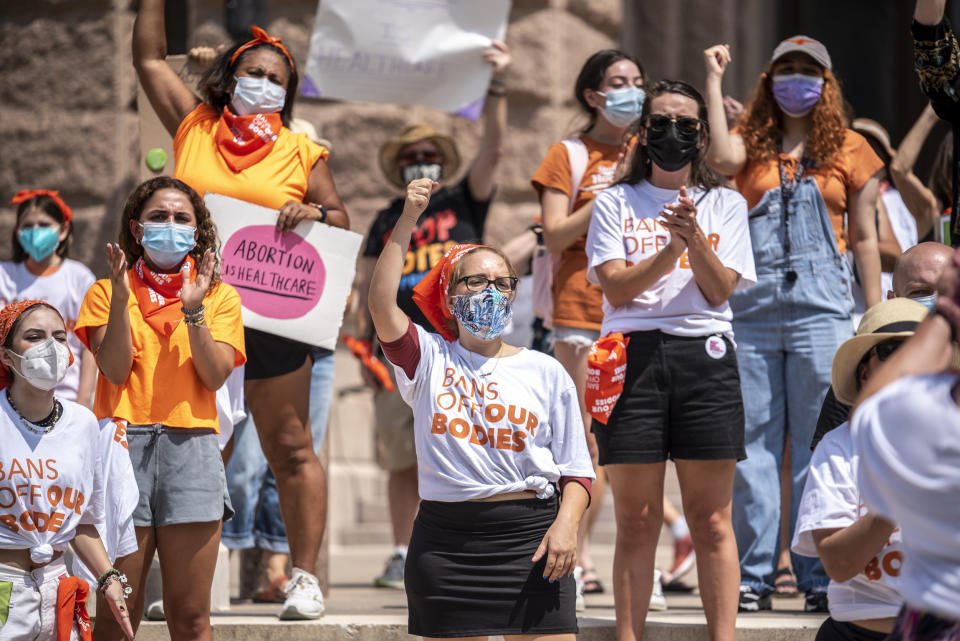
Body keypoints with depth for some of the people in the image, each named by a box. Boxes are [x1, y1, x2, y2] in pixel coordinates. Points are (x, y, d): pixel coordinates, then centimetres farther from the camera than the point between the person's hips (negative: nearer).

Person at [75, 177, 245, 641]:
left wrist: (193, 310, -9)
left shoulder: (219, 295, 14)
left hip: (190, 446, 1)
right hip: (123, 442, -1)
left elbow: (215, 377, 1)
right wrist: (121, 296, -10)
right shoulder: (107, 292, 13)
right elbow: (115, 369, -2)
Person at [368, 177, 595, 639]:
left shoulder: (545, 372, 10)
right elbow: (381, 304, -9)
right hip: (446, 540, 0)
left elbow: (575, 470, 7)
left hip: (529, 536, 0)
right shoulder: (428, 360, 9)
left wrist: (566, 523, -11)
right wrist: (408, 220, -11)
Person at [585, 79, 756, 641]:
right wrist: (673, 248, -14)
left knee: (711, 519, -2)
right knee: (637, 520, -1)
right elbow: (617, 287, 0)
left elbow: (721, 289, 2)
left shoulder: (725, 204, 14)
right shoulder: (616, 203, 12)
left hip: (705, 355, 0)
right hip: (633, 355, 0)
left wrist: (695, 238, -14)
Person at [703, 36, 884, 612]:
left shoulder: (850, 150, 10)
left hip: (821, 306, -1)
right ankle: (754, 576, 7)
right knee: (753, 444, 2)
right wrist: (715, 82, -5)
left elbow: (866, 239, 11)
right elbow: (724, 158, -14)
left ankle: (819, 577, 3)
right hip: (752, 306, 1)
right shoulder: (754, 144, 11)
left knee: (819, 446, -2)